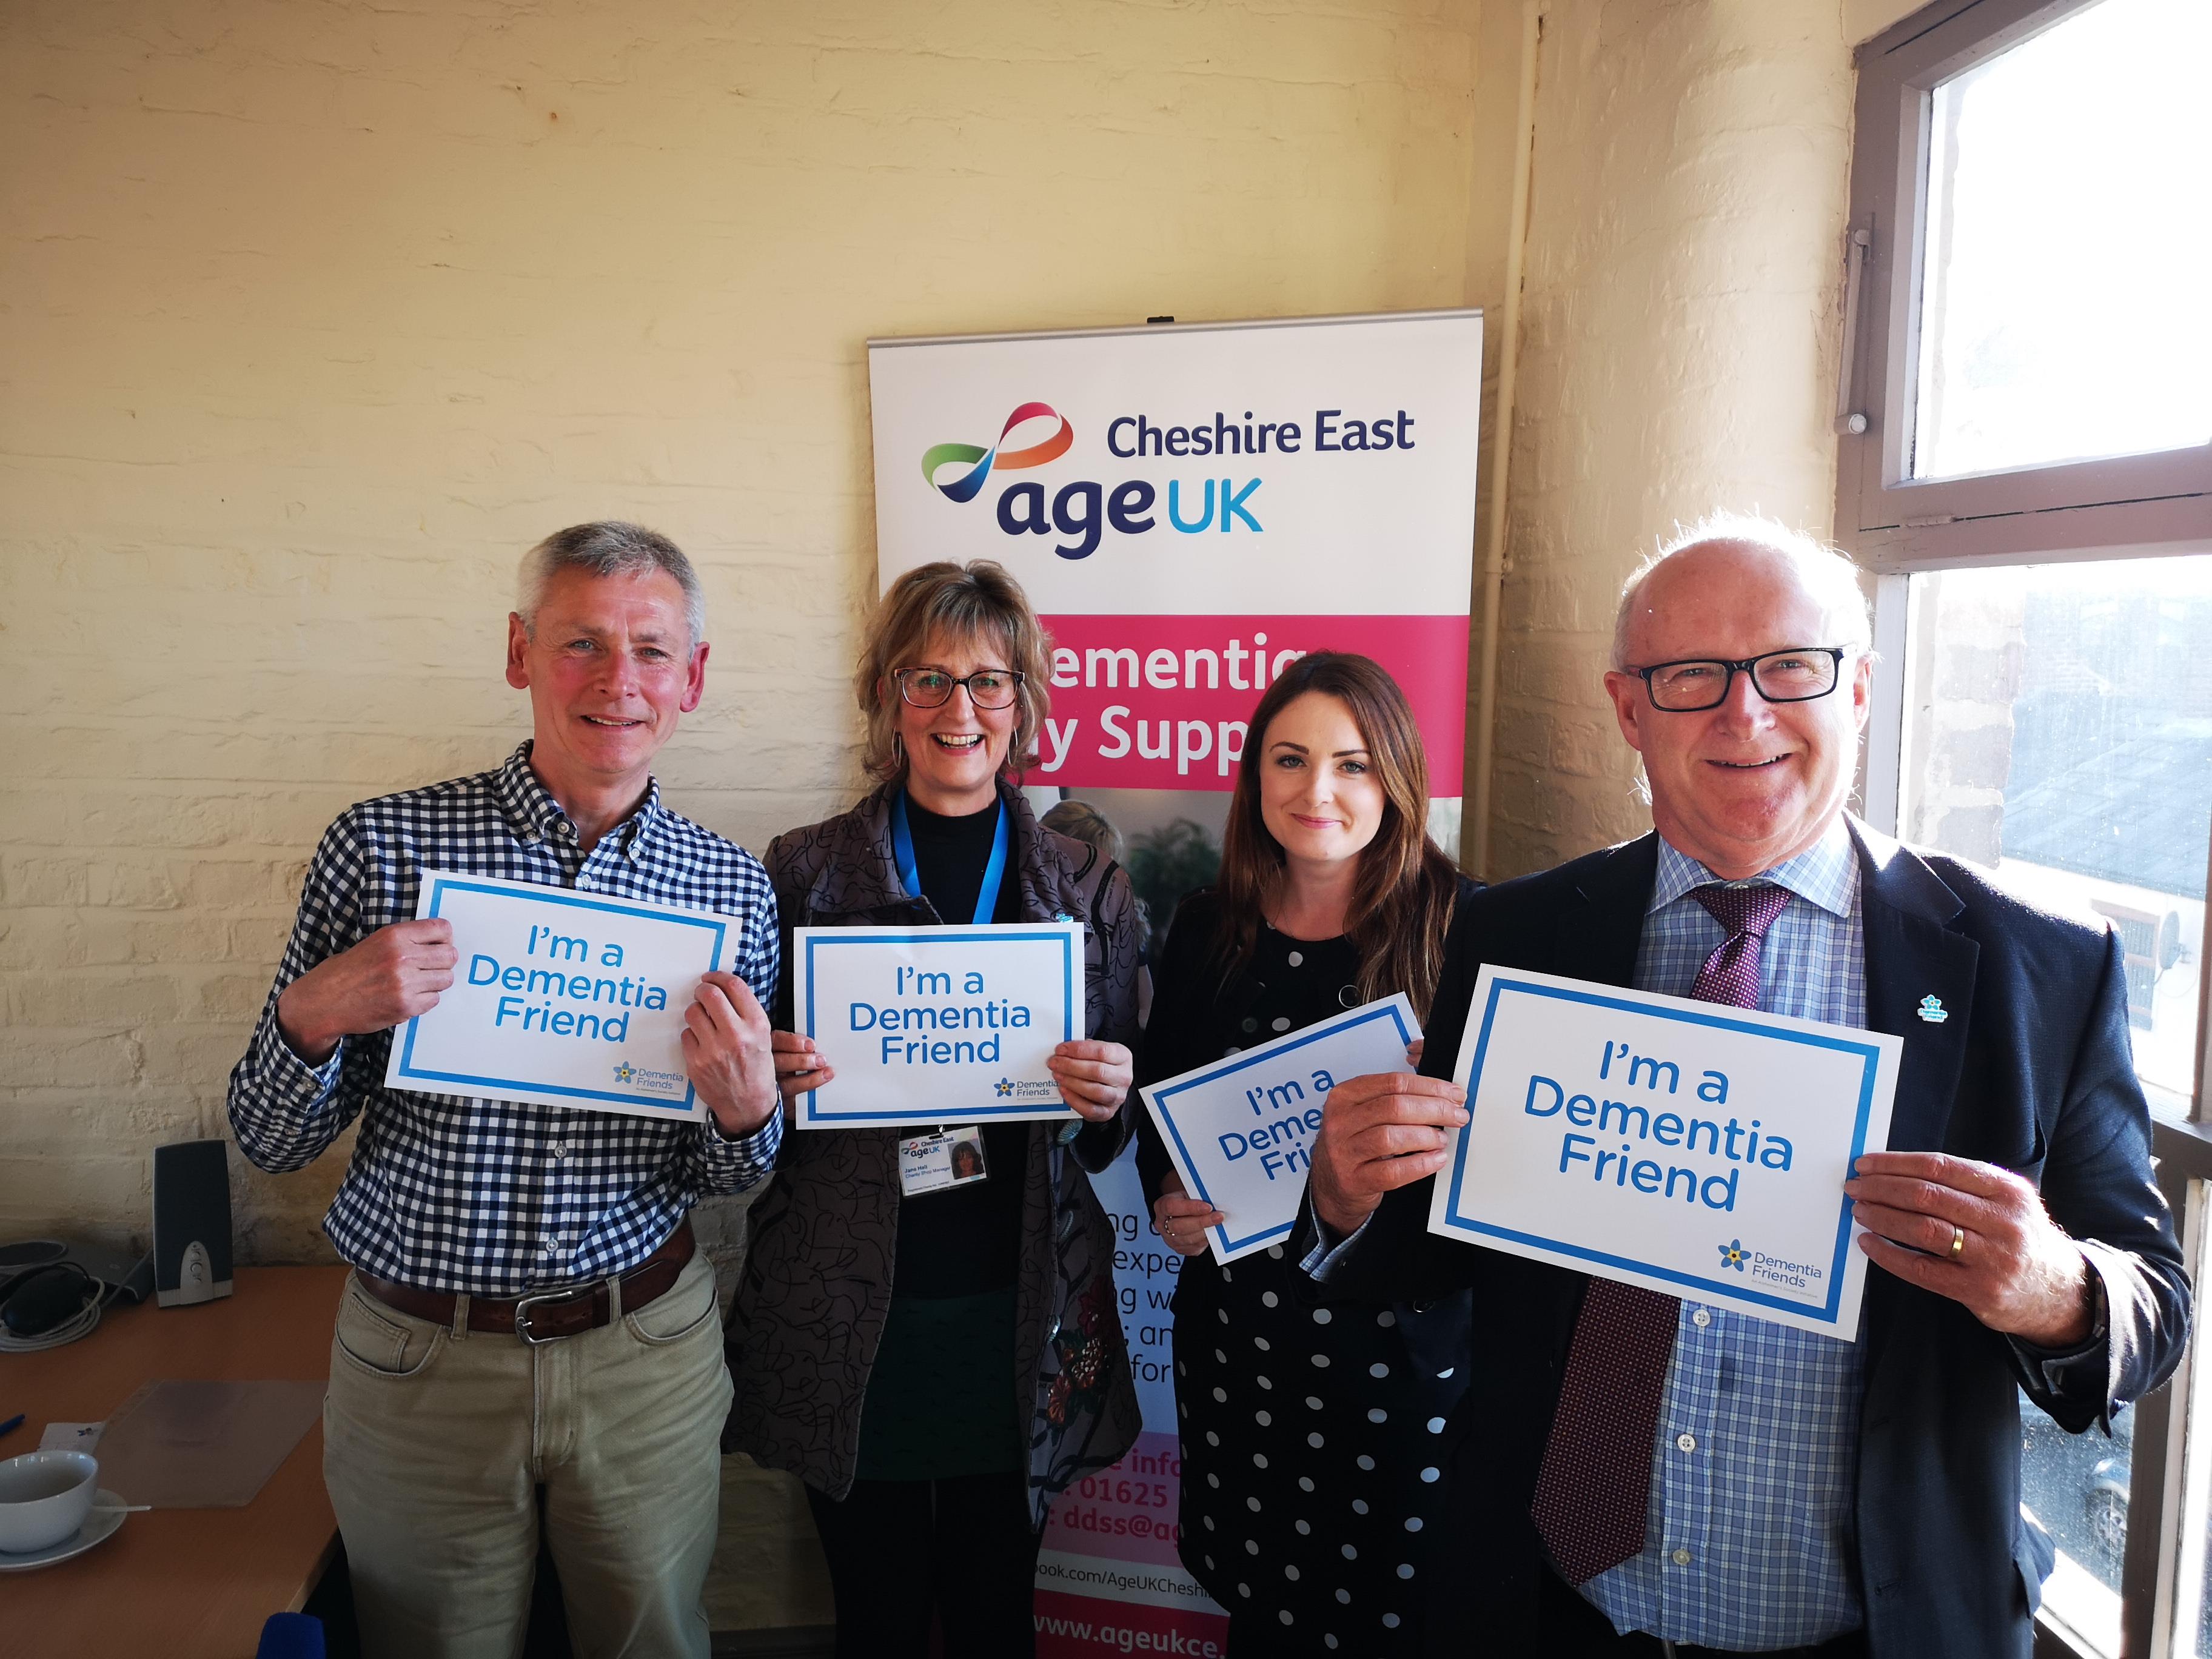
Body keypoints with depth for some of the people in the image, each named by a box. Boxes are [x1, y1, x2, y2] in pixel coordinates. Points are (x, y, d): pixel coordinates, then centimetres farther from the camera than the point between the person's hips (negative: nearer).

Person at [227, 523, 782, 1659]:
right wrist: (311, 1020, -23)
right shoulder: (382, 848, -10)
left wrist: (744, 1113, -19)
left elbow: (726, 1179, 4)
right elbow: (272, 1144, -3)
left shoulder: (733, 889, -4)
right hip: (420, 1356, -1)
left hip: (645, 1352, 2)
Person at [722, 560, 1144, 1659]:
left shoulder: (1091, 892, 2)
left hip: (1019, 1320, 1)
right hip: (849, 1320, -1)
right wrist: (770, 1082, -16)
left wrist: (1107, 1101, -13)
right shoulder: (803, 874, -2)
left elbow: (1111, 1141, 8)